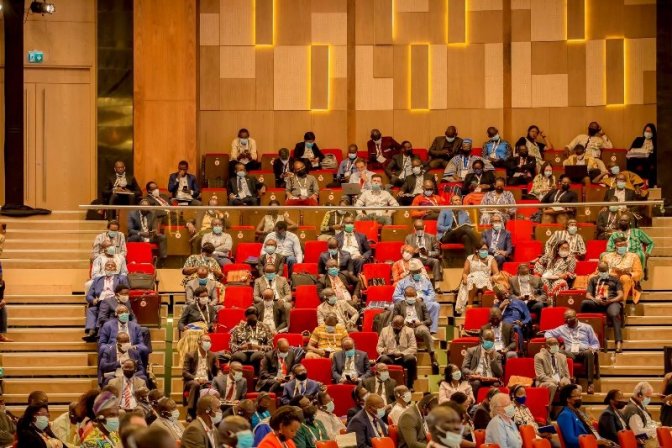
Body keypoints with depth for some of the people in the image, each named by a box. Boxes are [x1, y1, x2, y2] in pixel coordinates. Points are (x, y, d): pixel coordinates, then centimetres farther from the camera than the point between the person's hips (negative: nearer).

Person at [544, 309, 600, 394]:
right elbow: (548, 333, 27)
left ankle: (590, 383, -42)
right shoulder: (562, 329, 22)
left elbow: (595, 343, 17)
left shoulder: (586, 327, 18)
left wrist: (592, 348, -8)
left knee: (589, 353, -39)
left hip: (584, 352, -1)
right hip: (570, 353, 1)